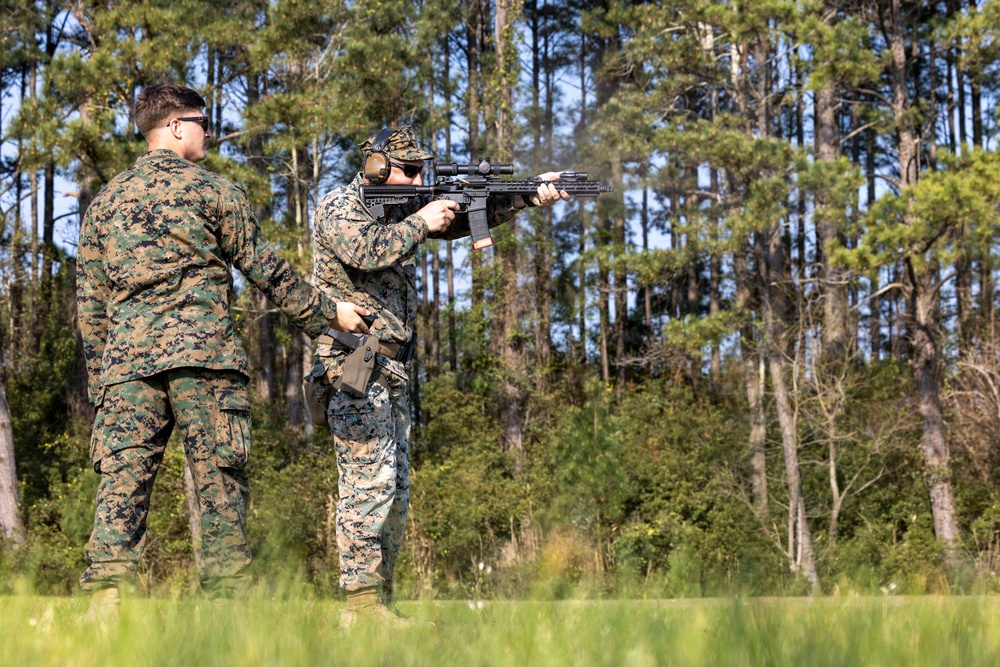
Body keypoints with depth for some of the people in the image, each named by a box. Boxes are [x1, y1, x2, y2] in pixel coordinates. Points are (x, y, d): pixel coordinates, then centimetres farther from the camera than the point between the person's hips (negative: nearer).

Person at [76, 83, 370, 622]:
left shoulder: (105, 200, 18)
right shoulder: (210, 190, 4)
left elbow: (90, 301, 17)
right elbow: (265, 268, 7)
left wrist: (99, 377, 21)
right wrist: (327, 313, 18)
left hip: (127, 356, 4)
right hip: (202, 353, -4)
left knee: (122, 479, -2)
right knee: (220, 481, -1)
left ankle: (106, 594, -15)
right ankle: (227, 601, -2)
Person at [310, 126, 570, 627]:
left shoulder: (403, 207, 18)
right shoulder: (339, 206, -5)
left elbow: (466, 215, 11)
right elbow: (367, 250, -25)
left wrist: (527, 197, -3)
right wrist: (421, 222, -14)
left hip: (391, 369, 9)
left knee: (393, 488, 8)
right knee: (371, 478, -15)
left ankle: (380, 601, 10)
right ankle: (361, 600, -16)